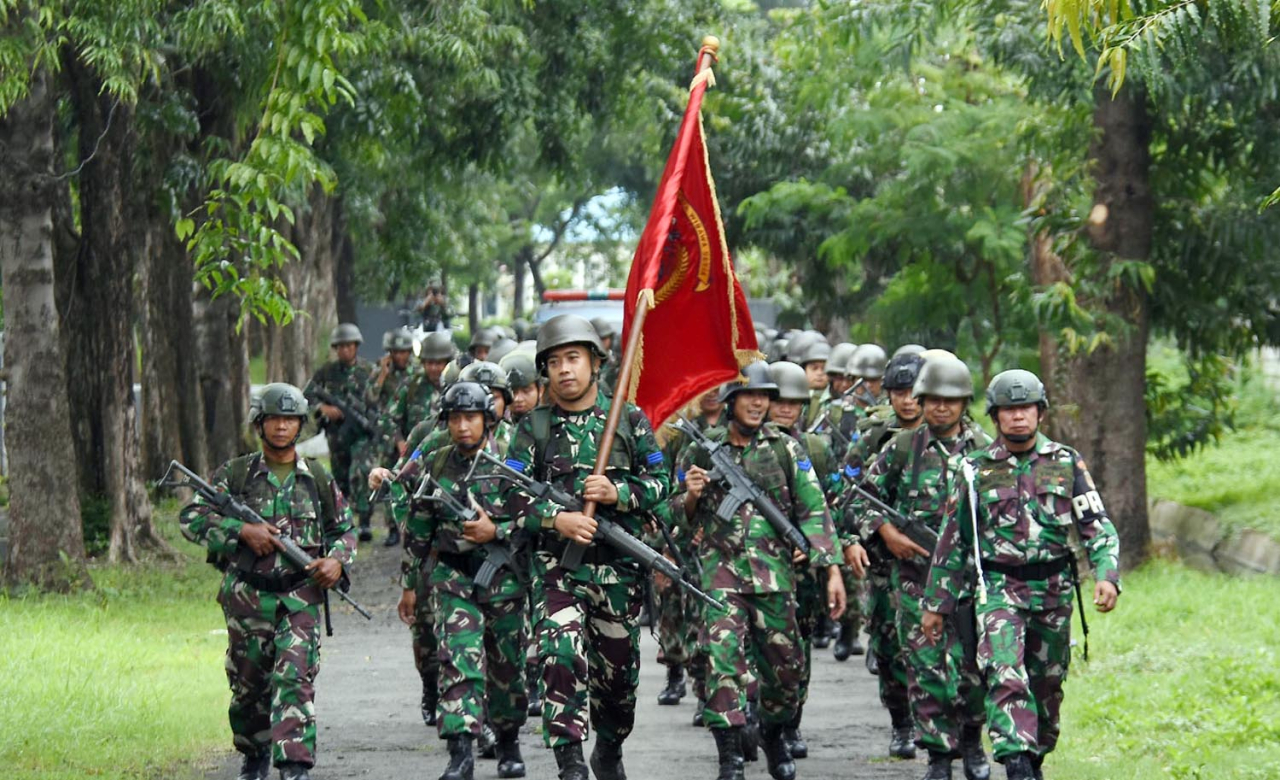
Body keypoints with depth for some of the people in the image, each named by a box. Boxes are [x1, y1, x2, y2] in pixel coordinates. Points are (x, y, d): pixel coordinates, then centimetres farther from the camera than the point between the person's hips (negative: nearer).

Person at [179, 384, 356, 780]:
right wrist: (242, 530, -16)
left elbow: (343, 529, 18)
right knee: (247, 684, 11)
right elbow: (191, 517, -3)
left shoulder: (318, 478, 7)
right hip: (247, 596, 1)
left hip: (300, 597, -1)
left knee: (295, 677, -16)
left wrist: (337, 560, -5)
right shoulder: (236, 473, 2)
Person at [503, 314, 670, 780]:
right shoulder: (533, 430, 4)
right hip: (557, 564, -1)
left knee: (617, 668, 12)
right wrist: (556, 519, -18)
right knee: (562, 656, -21)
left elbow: (659, 483, 5)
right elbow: (513, 495, -1)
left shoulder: (630, 421, 5)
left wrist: (617, 493, -13)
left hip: (618, 567, 2)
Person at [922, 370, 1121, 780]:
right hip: (998, 588, -2)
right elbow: (952, 541, 8)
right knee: (1005, 675, -21)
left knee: (1047, 685, 12)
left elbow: (1098, 526, 3)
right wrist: (936, 604, 8)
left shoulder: (1066, 462, 4)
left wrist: (1107, 576, -14)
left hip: (1053, 591, 2)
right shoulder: (977, 470, 2)